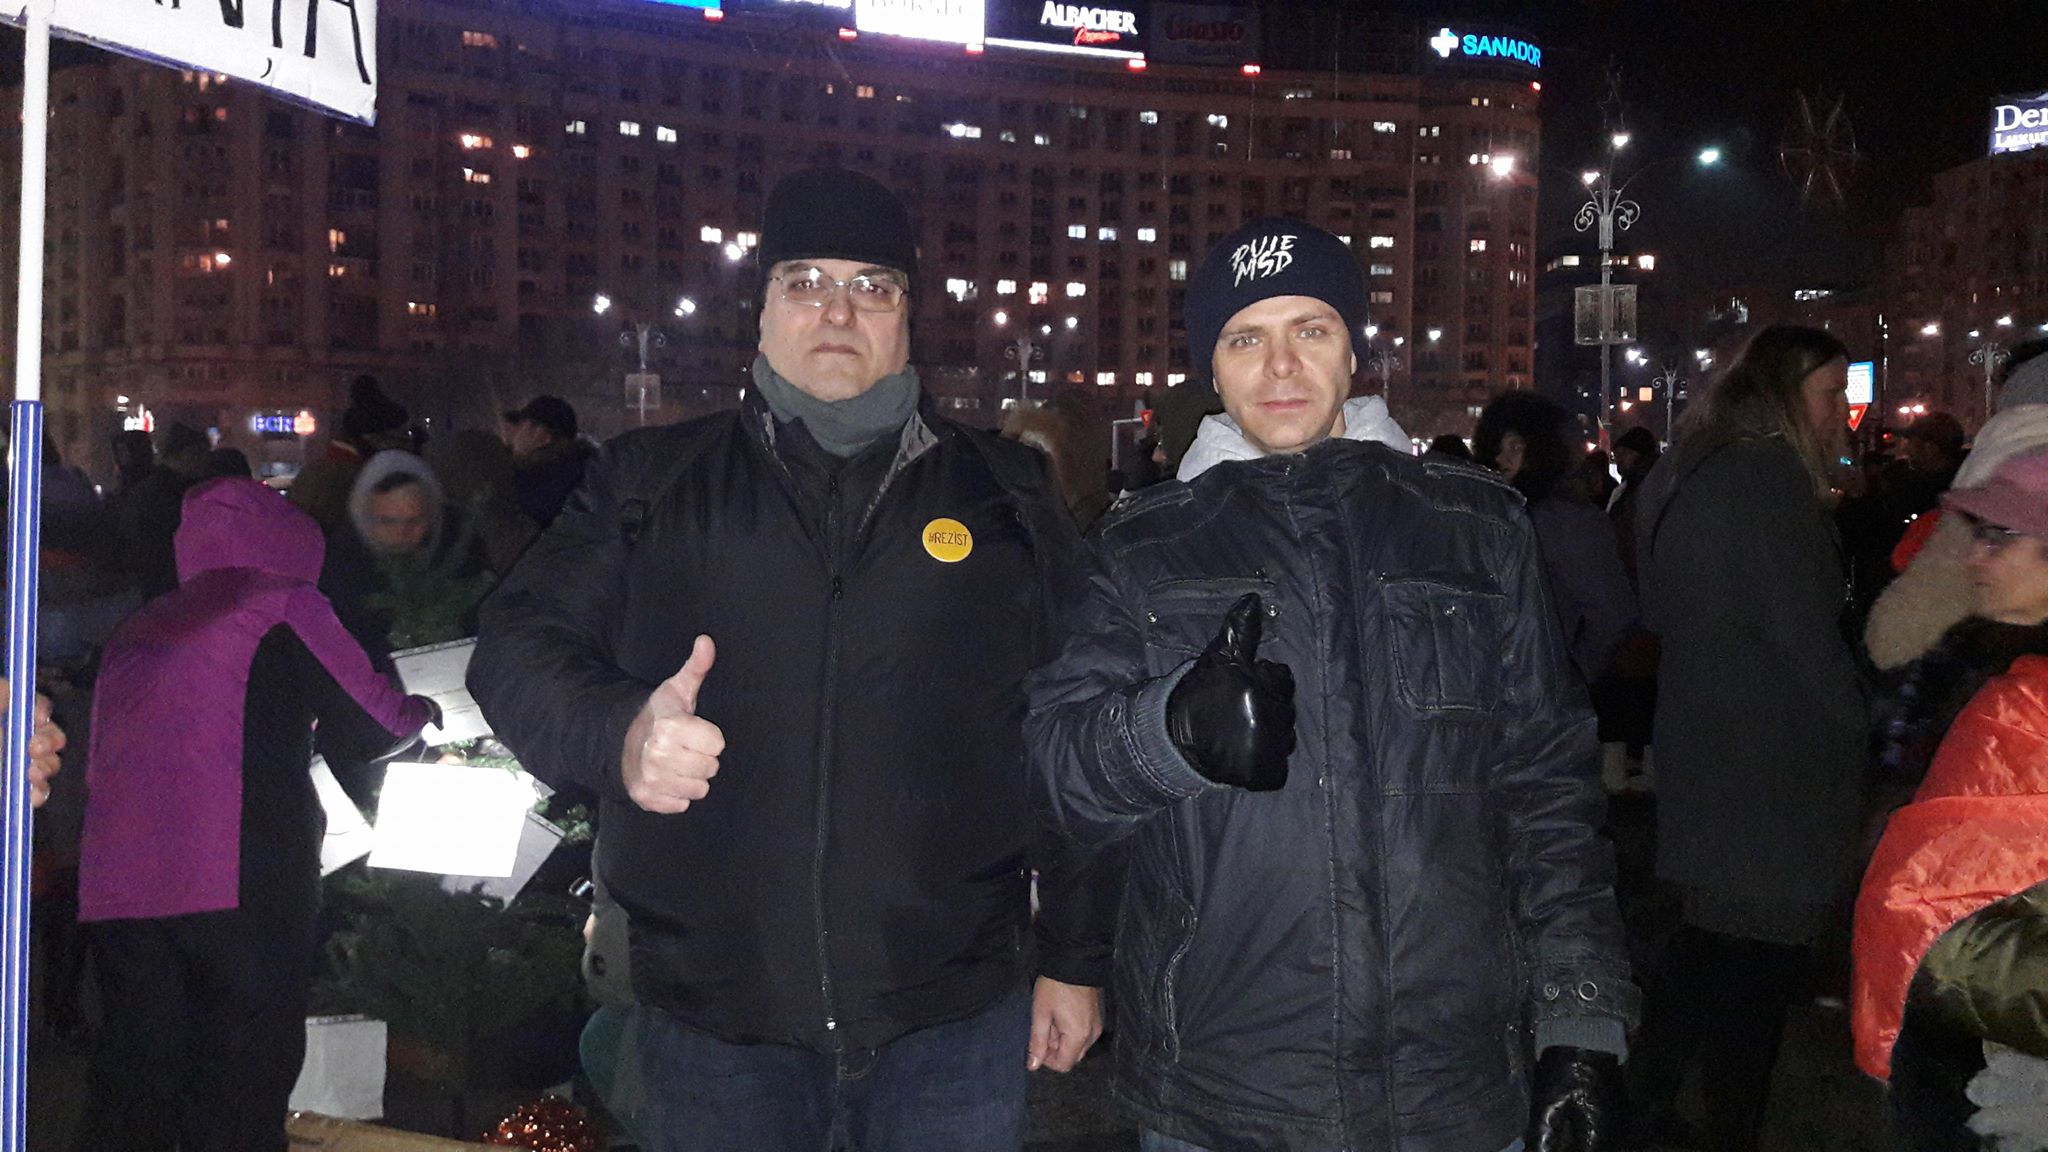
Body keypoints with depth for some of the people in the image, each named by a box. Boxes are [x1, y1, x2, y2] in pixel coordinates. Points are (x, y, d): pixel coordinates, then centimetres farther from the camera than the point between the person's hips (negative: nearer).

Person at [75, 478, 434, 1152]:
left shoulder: (136, 630, 21)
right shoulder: (281, 604, 3)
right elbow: (370, 727, 4)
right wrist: (421, 712, 26)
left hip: (114, 889, 6)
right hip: (241, 887, -6)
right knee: (240, 1095, 1)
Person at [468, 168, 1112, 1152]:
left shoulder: (1007, 497, 6)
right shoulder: (652, 483, 6)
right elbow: (517, 646, 0)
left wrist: (1076, 958, 4)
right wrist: (619, 733, -21)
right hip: (710, 1019, 1)